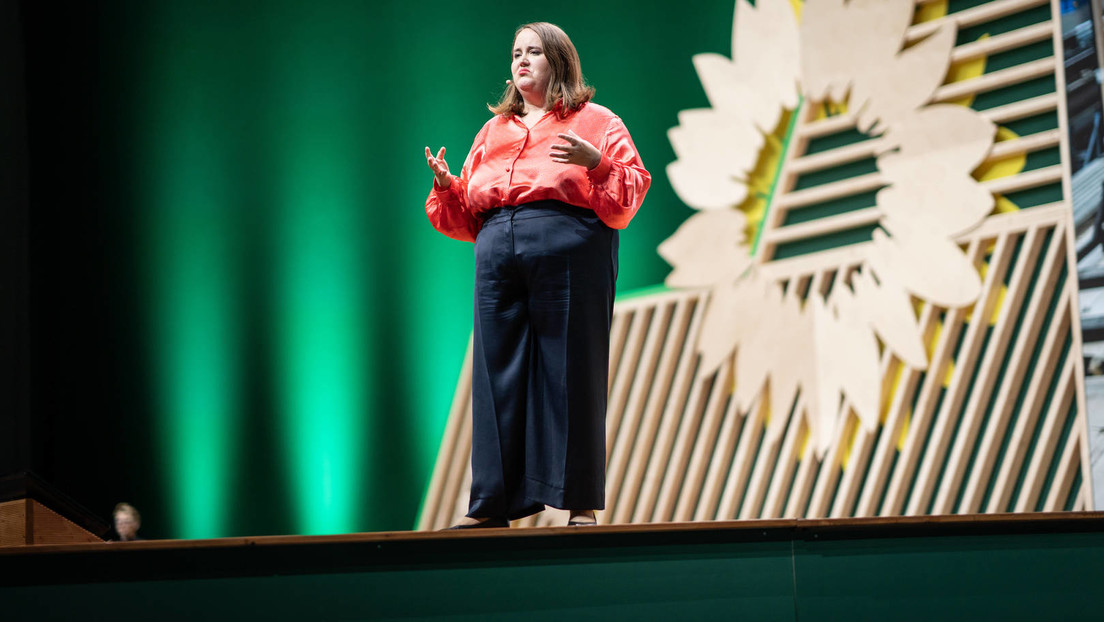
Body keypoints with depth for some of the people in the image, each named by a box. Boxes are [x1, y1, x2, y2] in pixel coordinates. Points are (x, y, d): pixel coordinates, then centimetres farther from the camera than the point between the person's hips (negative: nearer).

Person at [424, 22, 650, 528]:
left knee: (568, 372, -5)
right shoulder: (493, 131, 26)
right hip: (497, 254, 4)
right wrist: (446, 186, 4)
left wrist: (595, 162, -16)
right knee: (497, 374, 0)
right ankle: (493, 504, 3)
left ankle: (579, 502, -1)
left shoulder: (595, 122, 12)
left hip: (569, 253, -4)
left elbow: (632, 190, 0)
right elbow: (465, 216, 23)